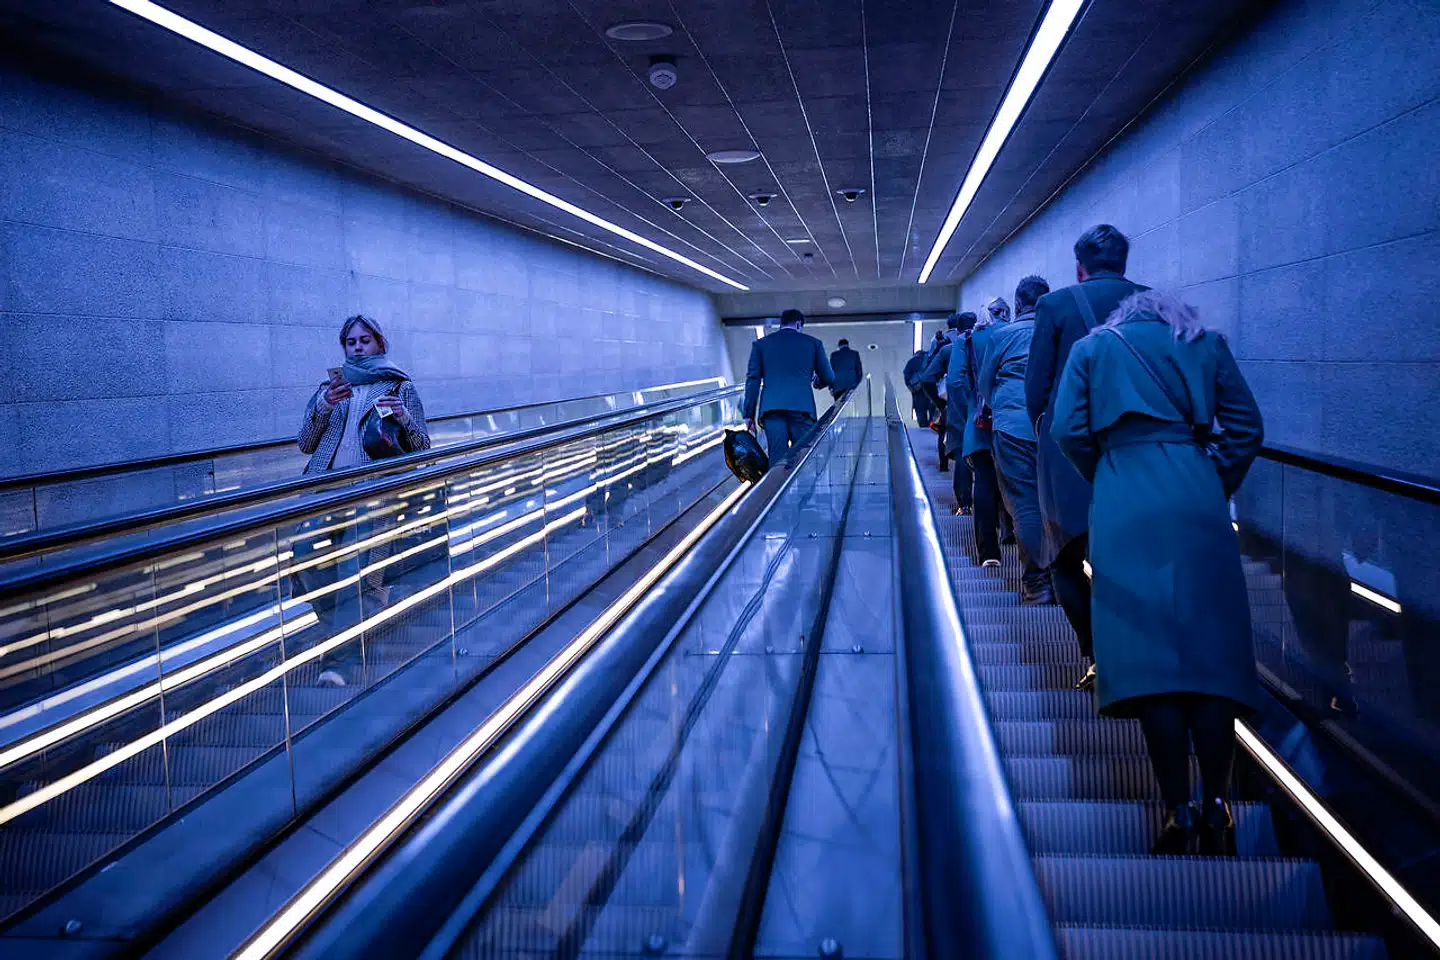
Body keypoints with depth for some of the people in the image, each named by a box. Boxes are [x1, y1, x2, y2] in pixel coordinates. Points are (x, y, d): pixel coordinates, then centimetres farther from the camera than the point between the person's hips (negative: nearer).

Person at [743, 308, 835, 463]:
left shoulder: (760, 344, 14)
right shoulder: (813, 343, 13)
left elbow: (753, 380, 7)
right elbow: (828, 378, 16)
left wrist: (749, 414, 7)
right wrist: (816, 382, 39)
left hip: (771, 409, 1)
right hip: (802, 408, -1)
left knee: (777, 461, -3)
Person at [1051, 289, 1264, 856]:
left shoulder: (1092, 348, 15)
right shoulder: (1206, 345, 17)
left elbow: (1068, 430, 4)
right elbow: (1246, 429, 9)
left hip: (1124, 509, -1)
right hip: (1197, 503, 1)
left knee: (1145, 646, -3)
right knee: (1210, 643, 3)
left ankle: (1179, 813, -5)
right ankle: (1216, 807, 0)